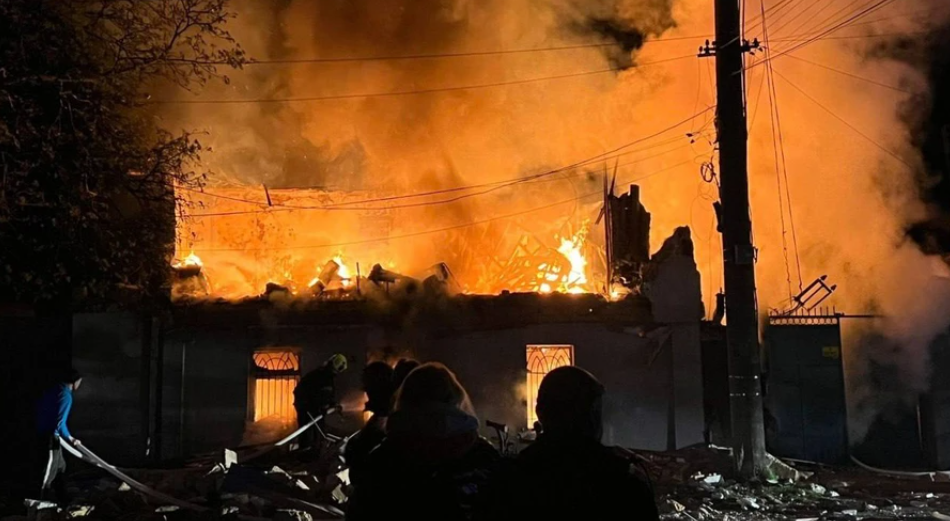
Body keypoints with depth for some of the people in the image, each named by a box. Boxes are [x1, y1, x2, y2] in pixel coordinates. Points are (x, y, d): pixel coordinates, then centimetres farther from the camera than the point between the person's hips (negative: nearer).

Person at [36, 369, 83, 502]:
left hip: (43, 433, 10)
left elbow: (39, 408, 19)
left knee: (60, 466, 19)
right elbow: (60, 422, -23)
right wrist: (70, 438, -11)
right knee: (50, 471, -1)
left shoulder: (53, 390, 10)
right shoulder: (66, 395, -18)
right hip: (51, 436, -10)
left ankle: (62, 499, 28)